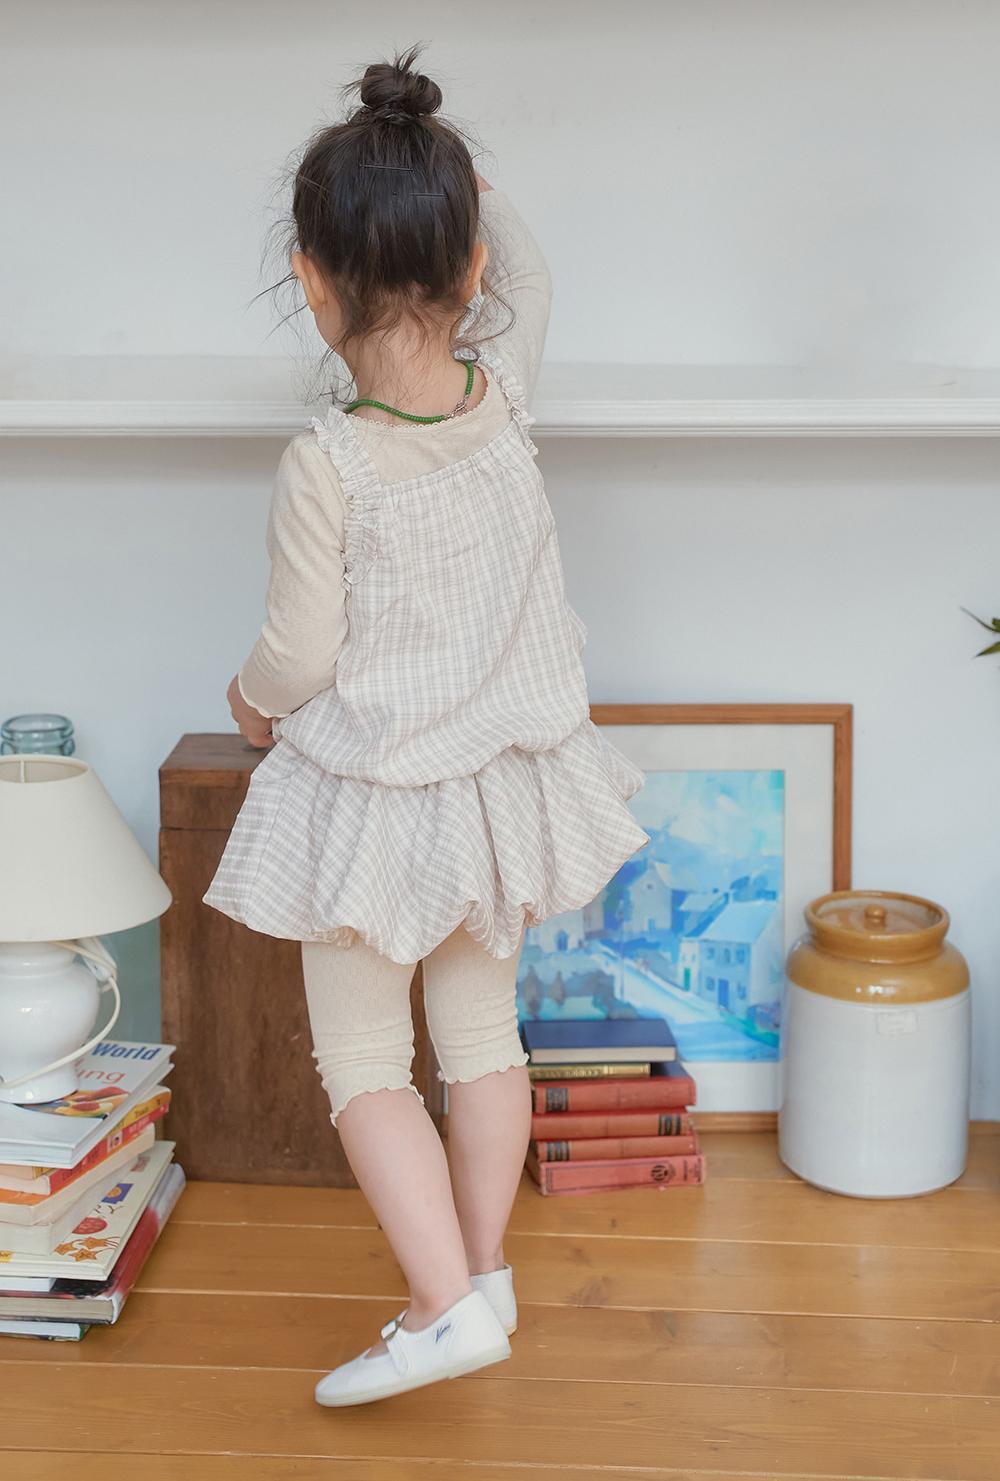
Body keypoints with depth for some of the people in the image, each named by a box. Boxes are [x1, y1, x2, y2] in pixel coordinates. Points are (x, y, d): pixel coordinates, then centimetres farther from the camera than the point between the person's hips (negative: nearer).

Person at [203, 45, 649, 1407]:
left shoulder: (324, 467, -26)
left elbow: (302, 655, -16)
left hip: (369, 792, -5)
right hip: (504, 774, 6)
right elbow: (525, 270, 10)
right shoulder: (506, 399, -12)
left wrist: (253, 702, 5)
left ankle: (446, 1304, 1)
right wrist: (436, 166, 8)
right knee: (483, 1027, 20)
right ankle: (484, 1269, 31)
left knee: (361, 1059, 9)